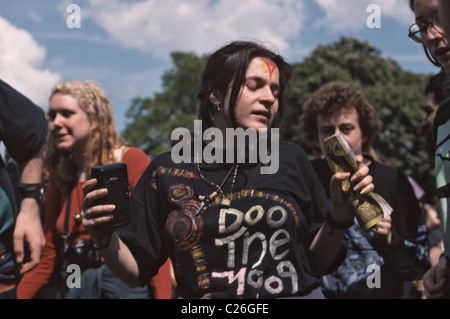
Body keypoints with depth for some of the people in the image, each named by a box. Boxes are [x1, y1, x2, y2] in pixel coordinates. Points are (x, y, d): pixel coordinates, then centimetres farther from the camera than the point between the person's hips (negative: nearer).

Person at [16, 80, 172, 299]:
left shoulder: (132, 161, -4)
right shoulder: (58, 179, 10)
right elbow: (46, 258, 10)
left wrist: (163, 295, -22)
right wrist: (17, 295, -2)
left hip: (127, 281, -5)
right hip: (74, 286, 5)